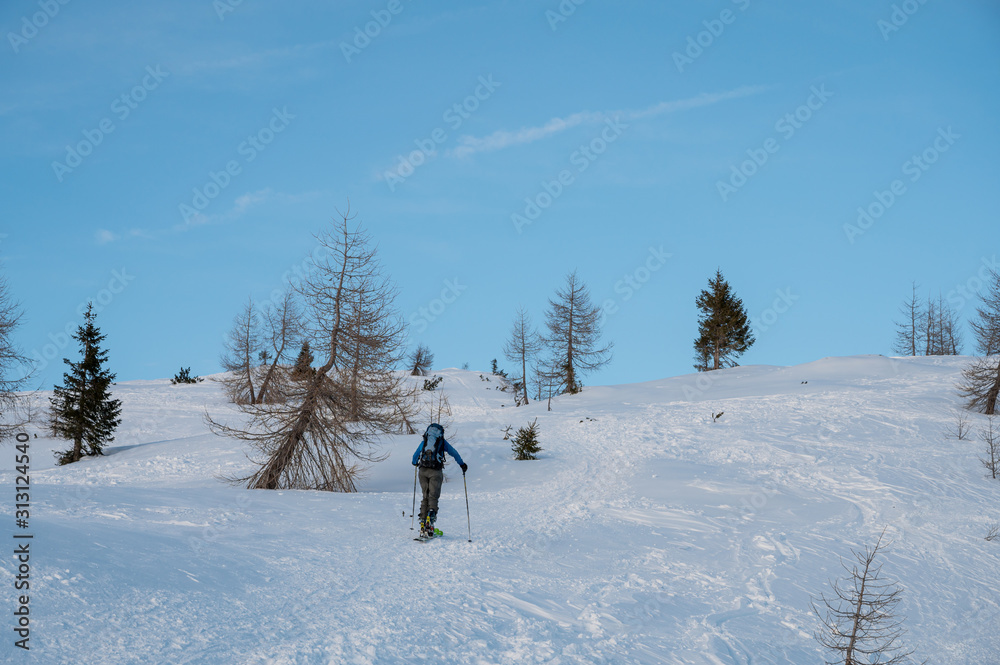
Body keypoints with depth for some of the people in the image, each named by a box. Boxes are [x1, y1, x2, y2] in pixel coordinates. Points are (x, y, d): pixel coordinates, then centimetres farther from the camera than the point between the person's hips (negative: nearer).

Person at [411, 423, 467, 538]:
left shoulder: (423, 442, 17)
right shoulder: (442, 442, 11)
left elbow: (415, 455, 29)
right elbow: (454, 453, 19)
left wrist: (415, 463, 52)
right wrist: (462, 464, 35)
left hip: (423, 471, 3)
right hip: (435, 472, -3)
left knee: (425, 497, 10)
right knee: (433, 496, -5)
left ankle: (423, 524, 5)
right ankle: (431, 517, -30)